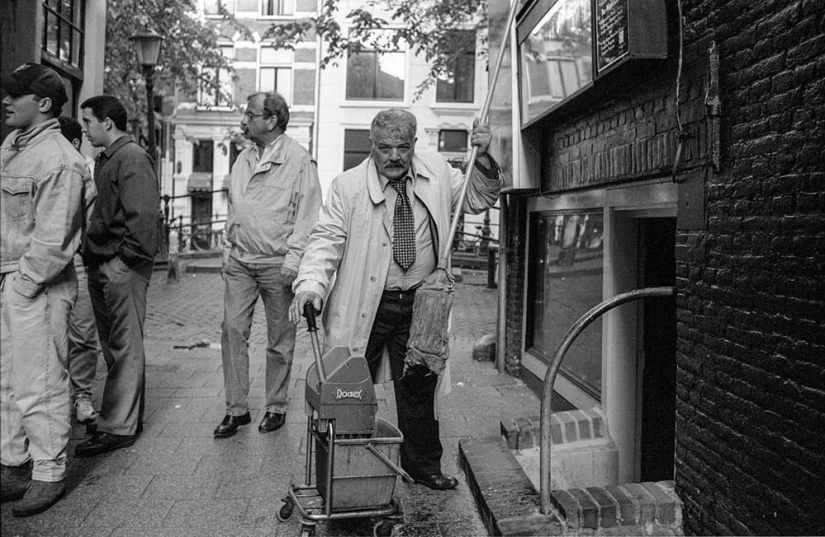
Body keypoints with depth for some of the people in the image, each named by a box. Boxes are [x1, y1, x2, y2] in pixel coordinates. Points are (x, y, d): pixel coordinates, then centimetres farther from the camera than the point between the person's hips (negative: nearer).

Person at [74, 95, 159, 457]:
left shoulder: (132, 158, -11)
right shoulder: (105, 159, 18)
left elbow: (143, 217, -19)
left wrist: (121, 260, -18)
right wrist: (91, 254, 13)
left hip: (123, 267, -10)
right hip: (101, 265, 10)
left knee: (125, 347, -3)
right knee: (112, 346, 14)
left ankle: (118, 427, 3)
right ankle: (128, 416, 25)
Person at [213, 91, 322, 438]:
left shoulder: (299, 160, -7)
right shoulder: (243, 159, 13)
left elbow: (307, 214, -10)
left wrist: (293, 258, -15)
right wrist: (228, 249, 14)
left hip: (277, 263, -5)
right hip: (239, 261, 6)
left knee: (280, 340, 6)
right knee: (233, 330, 0)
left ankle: (276, 407, 20)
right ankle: (236, 409, 9)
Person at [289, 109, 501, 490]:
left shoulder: (436, 172, 4)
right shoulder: (349, 186, -7)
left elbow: (479, 200, 15)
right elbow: (327, 239, -11)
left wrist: (483, 159, -2)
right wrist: (310, 284, -28)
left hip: (420, 302, 3)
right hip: (363, 304, -2)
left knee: (418, 387, 12)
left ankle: (423, 465, 31)